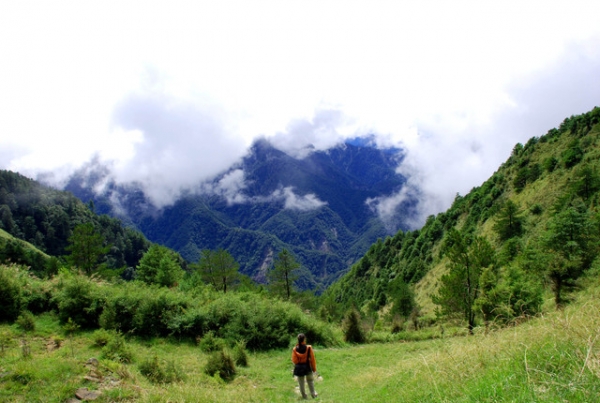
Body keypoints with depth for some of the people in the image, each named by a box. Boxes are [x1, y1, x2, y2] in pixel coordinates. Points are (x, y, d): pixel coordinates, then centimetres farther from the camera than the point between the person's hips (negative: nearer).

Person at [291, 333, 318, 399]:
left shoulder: (295, 349, -13)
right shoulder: (309, 348, -17)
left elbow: (294, 360, -8)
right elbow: (312, 359, -9)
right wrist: (314, 368, 3)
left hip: (299, 368, 0)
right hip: (307, 367, 0)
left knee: (301, 382, 15)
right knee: (310, 380, 22)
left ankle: (304, 396, 23)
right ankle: (313, 394, 31)